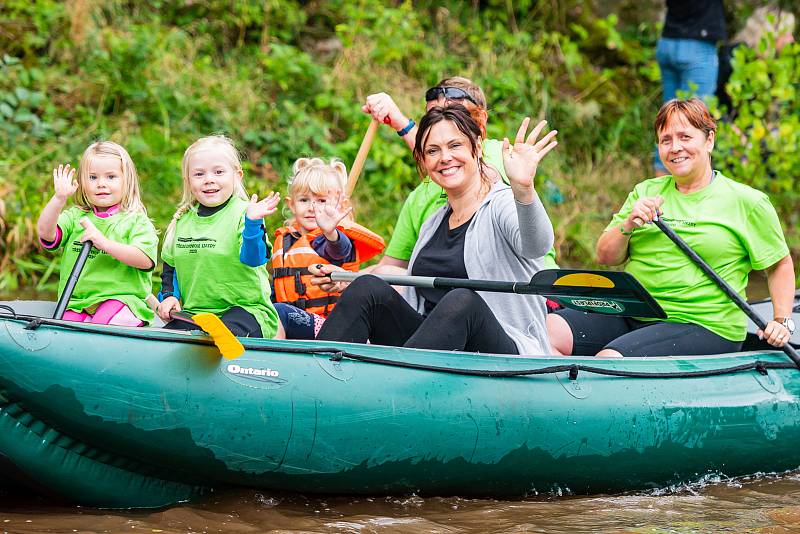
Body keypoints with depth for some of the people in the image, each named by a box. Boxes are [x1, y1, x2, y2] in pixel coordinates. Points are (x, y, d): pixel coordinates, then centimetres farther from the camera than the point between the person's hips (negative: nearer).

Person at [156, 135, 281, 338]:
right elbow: (170, 268, 24)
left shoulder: (242, 213, -7)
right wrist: (169, 296, 7)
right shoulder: (182, 221, 12)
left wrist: (252, 223, -37)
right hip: (193, 312, 6)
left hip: (245, 308, -6)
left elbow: (252, 259, -22)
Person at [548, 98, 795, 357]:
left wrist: (782, 321, -2)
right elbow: (606, 258, 12)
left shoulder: (746, 202, 3)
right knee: (547, 330, -19)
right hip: (629, 314, 5)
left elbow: (780, 264, 10)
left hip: (702, 327, -5)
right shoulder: (645, 192, 15)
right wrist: (628, 226, -7)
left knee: (609, 358, -32)